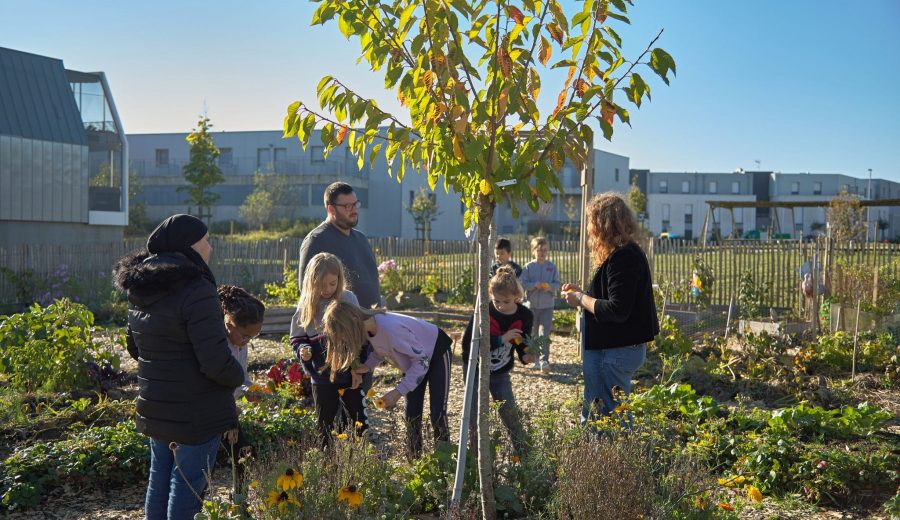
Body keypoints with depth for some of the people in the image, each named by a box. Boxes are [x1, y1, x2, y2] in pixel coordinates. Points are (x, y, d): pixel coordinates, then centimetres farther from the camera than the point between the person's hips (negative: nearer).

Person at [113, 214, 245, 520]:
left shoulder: (140, 290, 5)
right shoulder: (196, 291, -22)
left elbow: (134, 347, 18)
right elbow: (216, 362, -24)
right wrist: (237, 378, -5)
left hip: (154, 408, 8)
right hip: (196, 412, -8)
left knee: (159, 479, 19)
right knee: (188, 485, 3)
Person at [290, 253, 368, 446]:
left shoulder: (349, 299, -3)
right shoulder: (306, 305, -2)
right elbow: (296, 337, 6)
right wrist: (302, 350, -16)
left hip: (349, 372, 0)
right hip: (322, 375, 0)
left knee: (360, 420, 5)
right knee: (325, 422, 12)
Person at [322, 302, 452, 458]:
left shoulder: (390, 328, -41)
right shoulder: (367, 326, -16)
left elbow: (422, 360, -31)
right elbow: (381, 349, 2)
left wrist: (398, 392, -32)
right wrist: (368, 366, -19)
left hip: (436, 351, -7)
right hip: (415, 358, 7)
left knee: (437, 415, -8)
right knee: (412, 415, 4)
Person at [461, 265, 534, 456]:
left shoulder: (524, 315, -15)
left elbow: (522, 345, -3)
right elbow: (467, 344, -28)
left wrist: (526, 357, -28)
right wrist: (500, 339, -35)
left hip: (501, 372, 2)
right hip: (475, 369, -2)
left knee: (509, 411, 1)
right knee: (475, 414, 1)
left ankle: (522, 450, 16)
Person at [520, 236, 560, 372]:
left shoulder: (552, 267, 2)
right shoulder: (528, 267, 0)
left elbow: (557, 284, 3)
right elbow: (522, 284, -4)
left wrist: (549, 286, -17)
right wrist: (535, 285, -19)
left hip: (547, 306, -1)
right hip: (532, 305, 1)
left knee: (544, 334, -11)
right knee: (533, 334, 11)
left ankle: (544, 360, -15)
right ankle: (535, 359, 26)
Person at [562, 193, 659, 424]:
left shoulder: (622, 258, -20)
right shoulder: (628, 252, 13)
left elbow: (616, 311, -26)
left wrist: (581, 300, -13)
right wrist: (583, 294, 11)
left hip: (617, 351, -11)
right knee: (592, 415, 17)